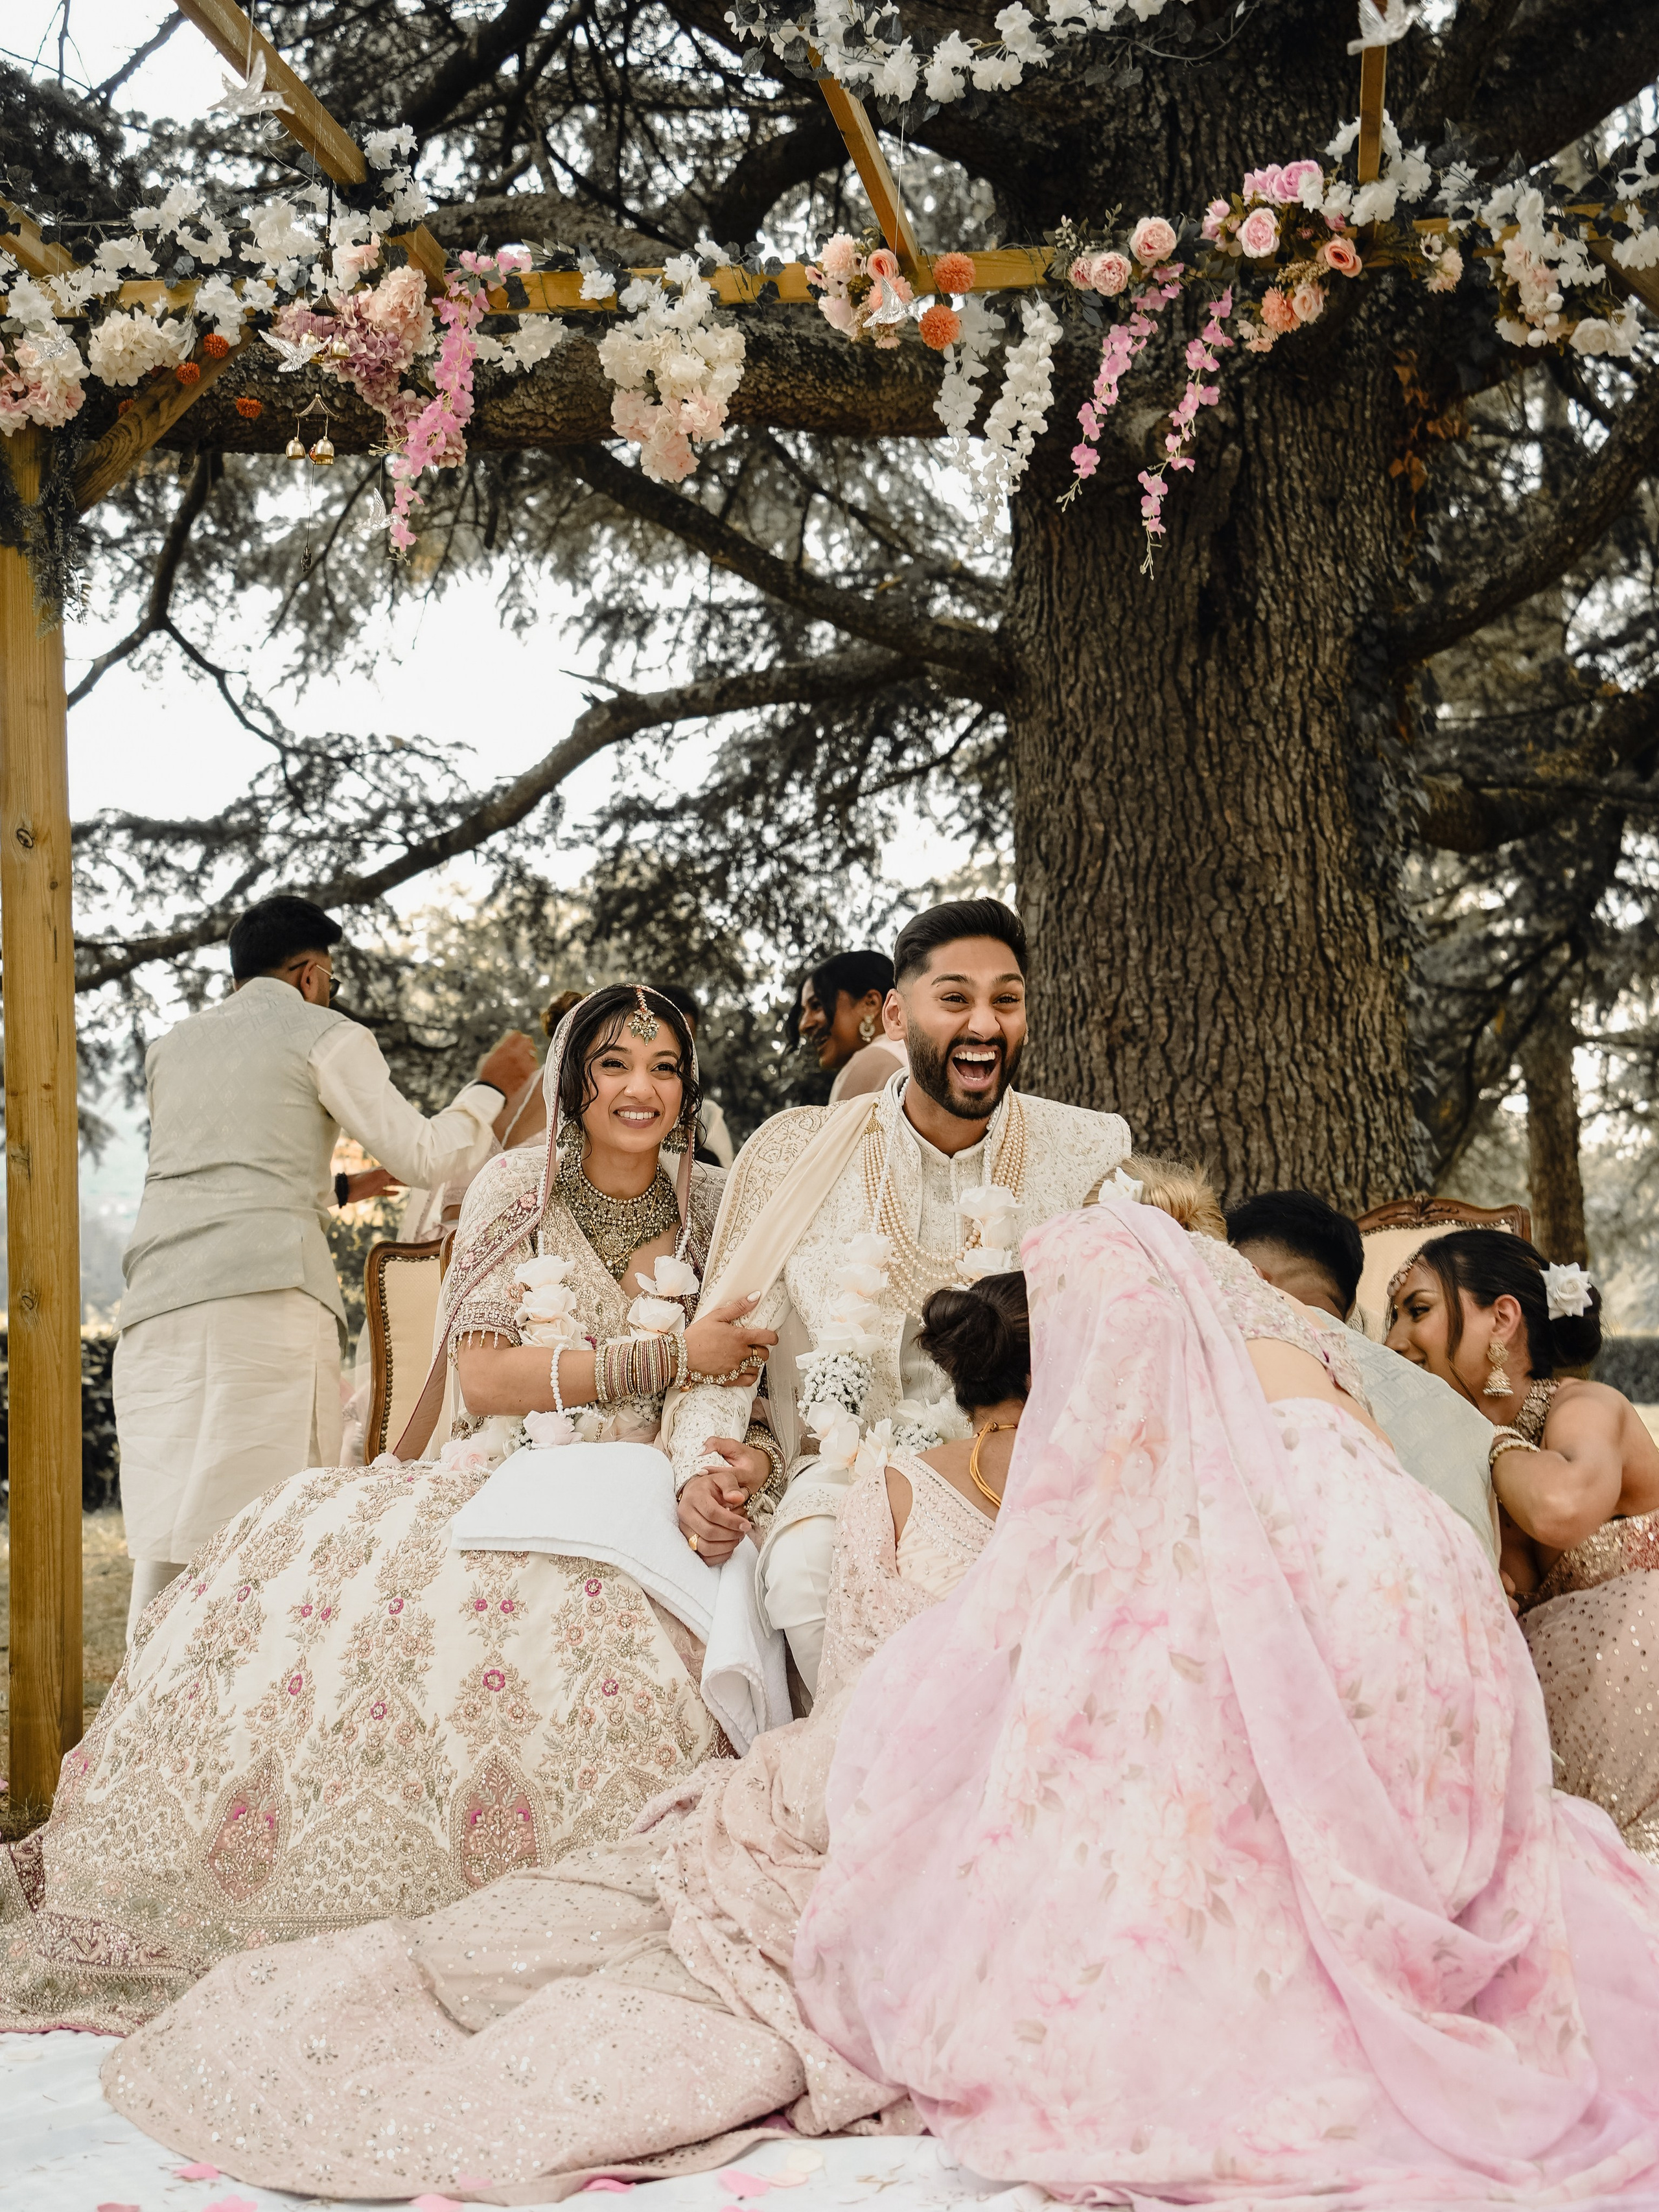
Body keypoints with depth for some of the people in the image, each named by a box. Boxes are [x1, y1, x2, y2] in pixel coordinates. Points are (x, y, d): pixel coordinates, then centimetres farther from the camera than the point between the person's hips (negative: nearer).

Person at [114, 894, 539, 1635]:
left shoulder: (171, 1046, 25)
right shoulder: (325, 1035, 8)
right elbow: (422, 1155, 4)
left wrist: (337, 1188, 44)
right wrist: (491, 1087, 20)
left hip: (156, 1296, 5)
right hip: (264, 1293, -5)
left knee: (163, 1531, 2)